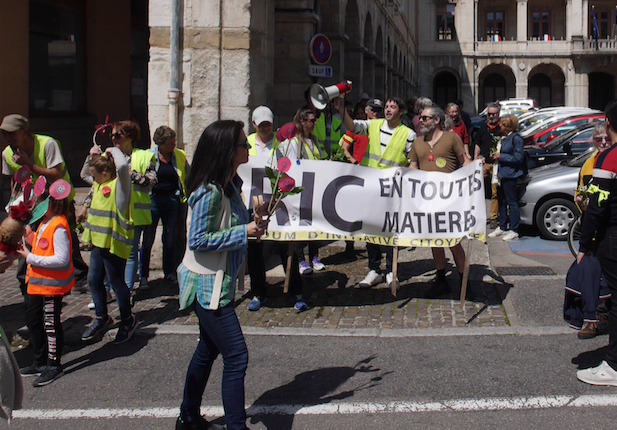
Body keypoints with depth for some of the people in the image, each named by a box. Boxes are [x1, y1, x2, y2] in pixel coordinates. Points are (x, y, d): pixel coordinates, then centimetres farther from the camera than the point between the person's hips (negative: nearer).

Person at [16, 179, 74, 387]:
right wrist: (31, 237, 1)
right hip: (38, 283, 11)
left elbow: (61, 259, -28)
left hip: (52, 284, -10)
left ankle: (53, 366, 15)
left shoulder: (59, 227, -23)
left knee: (50, 324, 1)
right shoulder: (45, 223, 8)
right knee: (33, 320, 19)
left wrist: (30, 258, -24)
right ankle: (41, 362, 34)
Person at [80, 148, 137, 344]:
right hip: (99, 240, 9)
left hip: (115, 242, -9)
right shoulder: (100, 185, 12)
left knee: (116, 281, 1)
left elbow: (122, 166, -35)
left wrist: (114, 150, -20)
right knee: (93, 280, 13)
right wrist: (94, 155, 17)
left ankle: (127, 320, 18)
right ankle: (101, 318, 30)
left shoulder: (119, 185, -15)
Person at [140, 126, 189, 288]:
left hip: (172, 200, 3)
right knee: (148, 239, 0)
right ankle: (143, 276, 9)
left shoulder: (180, 156, 4)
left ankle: (169, 272, 25)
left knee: (170, 238, 11)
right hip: (153, 200, -2)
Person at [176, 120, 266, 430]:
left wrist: (253, 220, 2)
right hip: (208, 285, -10)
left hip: (216, 282, 10)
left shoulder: (230, 184, 6)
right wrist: (244, 231, -22)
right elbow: (198, 241, -23)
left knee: (208, 350, 20)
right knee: (236, 357, -8)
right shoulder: (209, 192, -23)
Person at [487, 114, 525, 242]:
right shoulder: (504, 137, 15)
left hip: (510, 175, -10)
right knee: (502, 201, 14)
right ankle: (502, 227, 24)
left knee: (512, 202, -4)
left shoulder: (516, 138, -13)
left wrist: (501, 156, -16)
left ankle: (514, 231, 0)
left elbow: (518, 158, -18)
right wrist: (495, 156, 9)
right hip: (501, 174, 10)